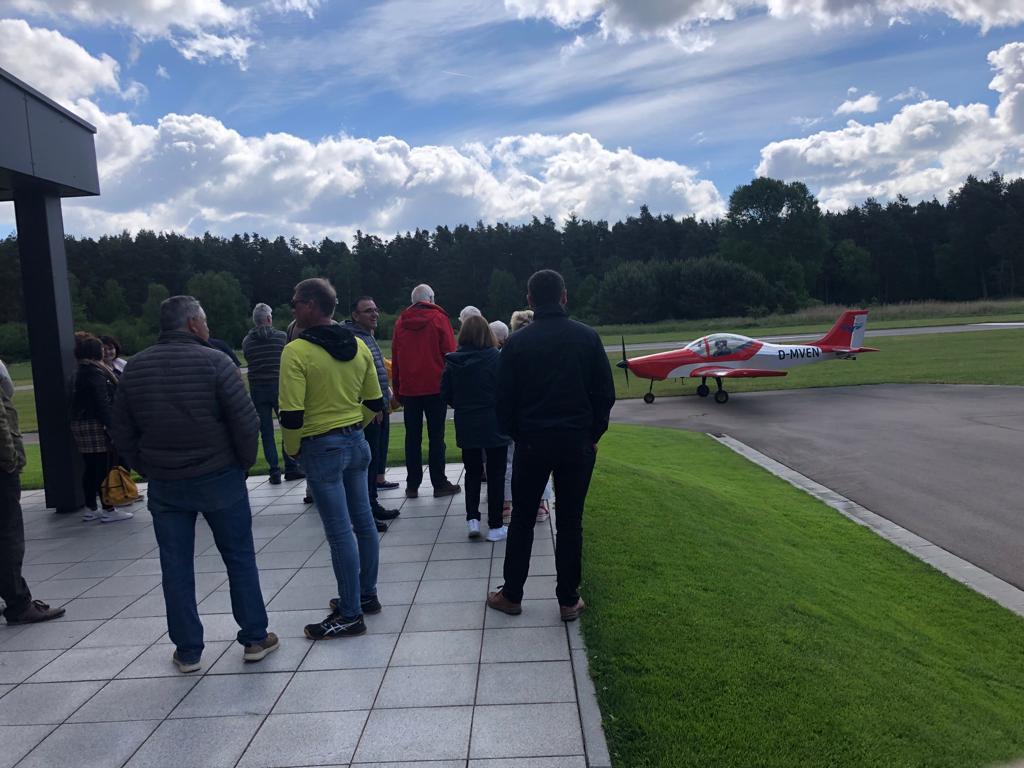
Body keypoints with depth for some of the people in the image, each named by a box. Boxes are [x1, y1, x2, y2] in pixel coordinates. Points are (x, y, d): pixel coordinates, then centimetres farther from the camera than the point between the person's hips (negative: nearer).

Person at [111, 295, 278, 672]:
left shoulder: (135, 368, 3)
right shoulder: (214, 361, -11)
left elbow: (122, 434, 7)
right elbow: (246, 421, -15)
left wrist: (150, 470, 15)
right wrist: (244, 463, 0)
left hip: (164, 485, 4)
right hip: (220, 479, -3)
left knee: (176, 567, 11)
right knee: (240, 558, 10)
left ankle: (188, 651, 19)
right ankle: (254, 638, 17)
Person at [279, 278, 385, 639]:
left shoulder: (296, 351, -16)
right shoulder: (358, 346, 4)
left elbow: (291, 415, -19)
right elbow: (376, 402, 8)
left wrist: (293, 450, -2)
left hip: (322, 448, -7)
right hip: (356, 442, 7)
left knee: (340, 532, 0)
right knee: (363, 521, 16)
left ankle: (350, 615, 11)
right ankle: (367, 595, 30)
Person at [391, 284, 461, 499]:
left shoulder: (400, 322, 9)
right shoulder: (439, 319, -1)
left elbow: (395, 358, 11)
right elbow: (449, 353, -4)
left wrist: (398, 389, 14)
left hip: (408, 389, 3)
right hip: (435, 386, -3)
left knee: (412, 437, 8)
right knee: (436, 436, 1)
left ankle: (412, 485, 10)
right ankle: (439, 483, 4)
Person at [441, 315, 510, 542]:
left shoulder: (452, 361, -4)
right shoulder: (496, 358, -13)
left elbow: (446, 395, 1)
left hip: (465, 426, 3)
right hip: (493, 426, -3)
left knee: (472, 472, 18)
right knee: (495, 474, 8)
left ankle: (472, 519, 12)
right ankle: (495, 526, 12)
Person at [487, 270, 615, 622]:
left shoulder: (517, 342, -4)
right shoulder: (587, 337, -2)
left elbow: (504, 399, -1)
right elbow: (605, 393, 0)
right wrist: (593, 434, 10)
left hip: (532, 442, 0)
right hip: (577, 442, 1)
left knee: (522, 520, 13)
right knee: (570, 522, 9)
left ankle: (511, 595, 20)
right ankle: (568, 600, 16)